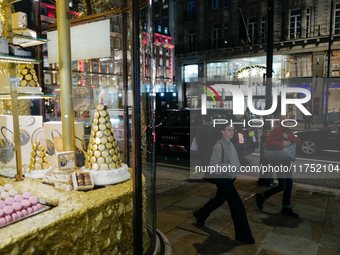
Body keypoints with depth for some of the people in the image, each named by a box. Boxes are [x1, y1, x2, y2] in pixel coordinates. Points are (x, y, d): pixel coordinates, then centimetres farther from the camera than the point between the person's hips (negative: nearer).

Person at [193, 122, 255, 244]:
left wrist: (238, 167, 0)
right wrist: (228, 166, -24)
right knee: (238, 206, -5)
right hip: (223, 179, -9)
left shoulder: (231, 145, 7)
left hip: (229, 178, 9)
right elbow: (213, 165, -21)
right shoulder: (219, 146, -19)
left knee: (219, 199, 25)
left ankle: (200, 214, 46)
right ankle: (243, 235, 11)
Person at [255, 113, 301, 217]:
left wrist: (288, 137, -14)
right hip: (277, 160, -9)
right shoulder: (275, 131, -15)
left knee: (289, 184, 10)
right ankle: (261, 196, 12)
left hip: (286, 160, 9)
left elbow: (297, 141, 2)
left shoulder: (288, 131, 12)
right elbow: (268, 144, -27)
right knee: (282, 186, -7)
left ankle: (286, 208, 22)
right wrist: (282, 144, -27)